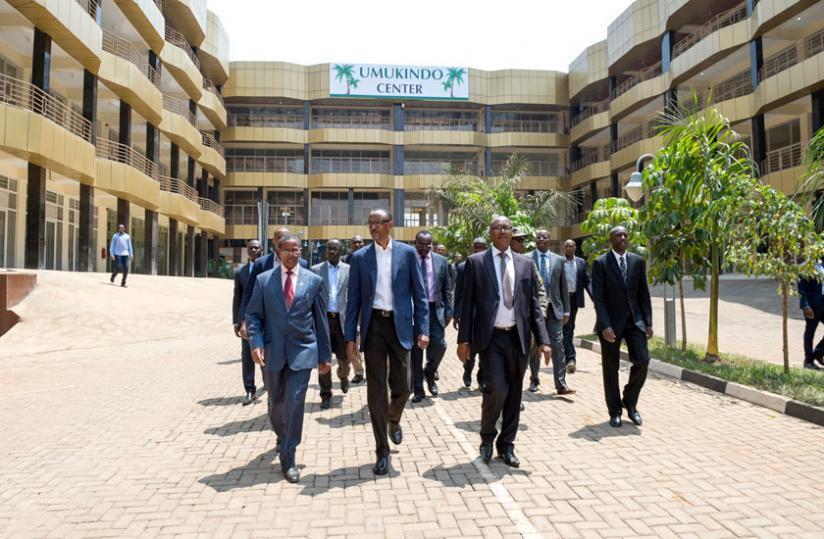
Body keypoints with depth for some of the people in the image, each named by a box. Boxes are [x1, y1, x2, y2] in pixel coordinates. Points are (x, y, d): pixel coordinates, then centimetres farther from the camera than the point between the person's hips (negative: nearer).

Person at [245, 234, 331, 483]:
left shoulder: (313, 281, 2)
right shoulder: (263, 280, 3)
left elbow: (321, 320, 5)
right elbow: (253, 315, 3)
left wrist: (325, 355, 6)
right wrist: (256, 343, -13)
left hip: (302, 351, -1)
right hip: (273, 351, 2)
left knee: (295, 402, -8)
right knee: (276, 403, 16)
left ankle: (288, 460, 6)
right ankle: (282, 437, 47)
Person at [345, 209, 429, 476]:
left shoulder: (407, 253, 2)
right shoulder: (360, 257, 4)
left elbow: (419, 293, 2)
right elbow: (353, 299, 4)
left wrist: (423, 329, -5)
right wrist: (350, 337, 0)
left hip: (399, 325, 0)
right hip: (373, 325, 0)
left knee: (402, 386, 5)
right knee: (376, 390, 2)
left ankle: (394, 420, 40)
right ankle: (382, 451, 15)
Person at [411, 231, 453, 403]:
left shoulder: (441, 261, 5)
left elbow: (446, 289, 8)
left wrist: (448, 311, 3)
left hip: (435, 309, 1)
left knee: (439, 345, -8)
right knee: (415, 350, 4)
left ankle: (429, 373, 23)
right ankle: (418, 389, 16)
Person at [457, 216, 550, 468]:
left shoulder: (525, 264, 9)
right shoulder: (476, 262, 1)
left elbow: (534, 304, 8)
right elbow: (467, 303, 0)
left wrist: (543, 340, 0)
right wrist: (464, 339, -4)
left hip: (518, 337, 3)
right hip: (491, 337, -3)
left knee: (514, 394, 9)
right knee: (496, 389, -12)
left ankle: (506, 445, 27)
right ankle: (487, 437, 16)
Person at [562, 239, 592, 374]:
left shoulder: (581, 262, 7)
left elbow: (587, 282, 6)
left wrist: (594, 297, -7)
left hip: (575, 298, 4)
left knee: (570, 328, 14)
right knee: (567, 328, -8)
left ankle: (564, 354, 29)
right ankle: (570, 358, -12)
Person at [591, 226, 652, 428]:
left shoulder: (638, 261, 6)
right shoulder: (600, 263, -6)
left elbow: (644, 294, 7)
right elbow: (598, 297, -11)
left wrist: (648, 322, 0)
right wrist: (605, 325, -18)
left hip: (634, 320, 3)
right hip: (611, 323, -3)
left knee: (642, 361, -7)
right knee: (611, 368, 5)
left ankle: (630, 402, 17)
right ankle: (615, 411, 21)